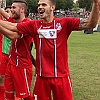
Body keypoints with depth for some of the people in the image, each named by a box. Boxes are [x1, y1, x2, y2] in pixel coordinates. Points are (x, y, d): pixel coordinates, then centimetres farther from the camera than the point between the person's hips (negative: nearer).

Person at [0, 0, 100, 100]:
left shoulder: (64, 23, -5)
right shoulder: (33, 25, 4)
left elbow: (90, 23, -11)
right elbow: (11, 27, 4)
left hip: (61, 76, -2)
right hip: (41, 76, 3)